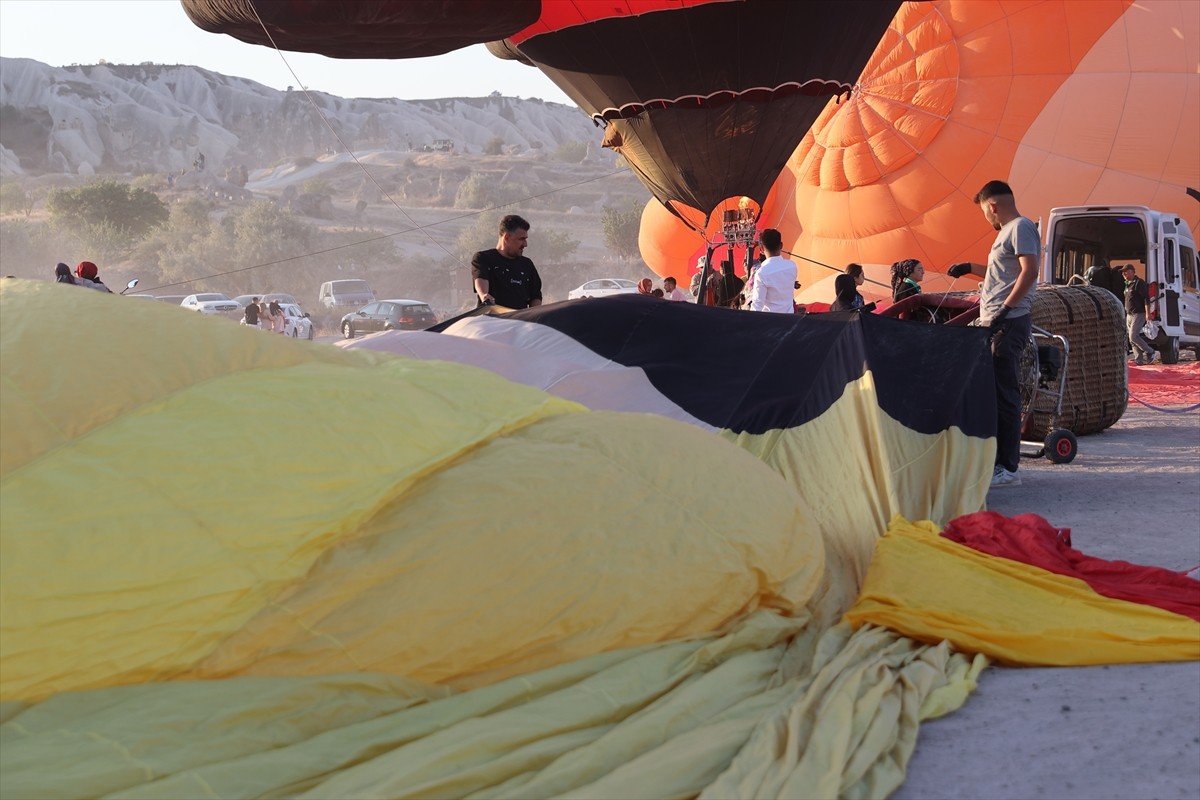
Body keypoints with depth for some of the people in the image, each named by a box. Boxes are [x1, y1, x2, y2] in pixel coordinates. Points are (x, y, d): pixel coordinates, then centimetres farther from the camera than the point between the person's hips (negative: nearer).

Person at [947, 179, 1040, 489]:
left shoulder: (1021, 227, -8)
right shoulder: (1008, 231, 23)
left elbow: (1029, 271, -20)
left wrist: (1005, 309, -25)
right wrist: (971, 268, 38)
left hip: (1009, 323, -10)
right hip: (995, 324, 10)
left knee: (1004, 394, -11)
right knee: (991, 393, 12)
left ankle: (1007, 468, -10)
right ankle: (995, 460, 17)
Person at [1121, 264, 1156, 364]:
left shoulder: (1139, 283, -9)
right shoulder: (1127, 284, 18)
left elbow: (1146, 298, -15)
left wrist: (1147, 313, -22)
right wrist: (1125, 315, 25)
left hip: (1138, 314, -9)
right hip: (1129, 315, 9)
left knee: (1133, 336, -16)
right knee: (1132, 339, 4)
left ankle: (1150, 352, -1)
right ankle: (1139, 358, 8)